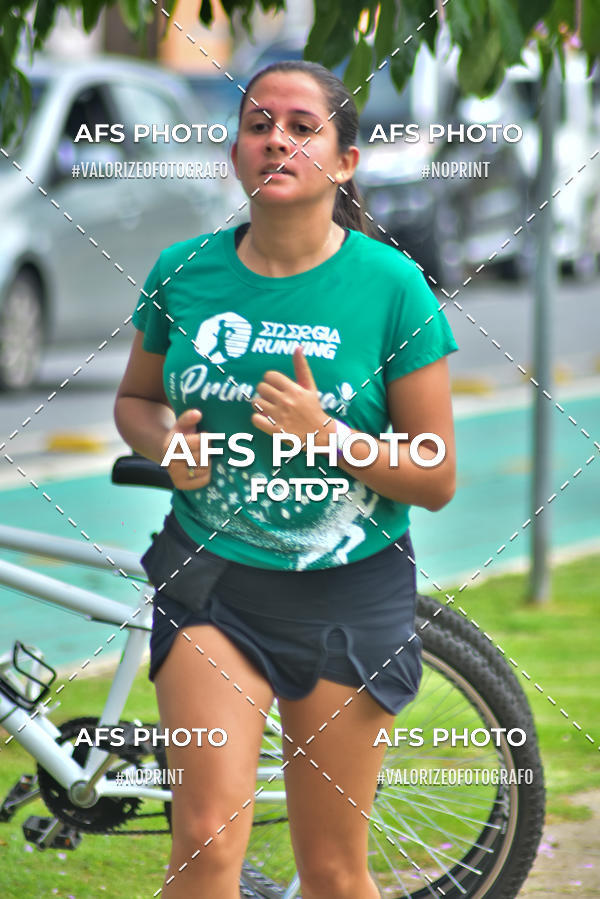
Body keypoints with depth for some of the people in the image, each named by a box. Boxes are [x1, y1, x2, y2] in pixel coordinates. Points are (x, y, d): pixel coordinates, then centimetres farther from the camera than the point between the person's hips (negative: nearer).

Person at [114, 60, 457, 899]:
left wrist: (326, 434, -21)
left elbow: (436, 480, -6)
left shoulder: (390, 285, -8)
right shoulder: (184, 272, -2)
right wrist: (165, 439, -6)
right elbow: (134, 398, 16)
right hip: (211, 579, 1)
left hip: (346, 594, -1)